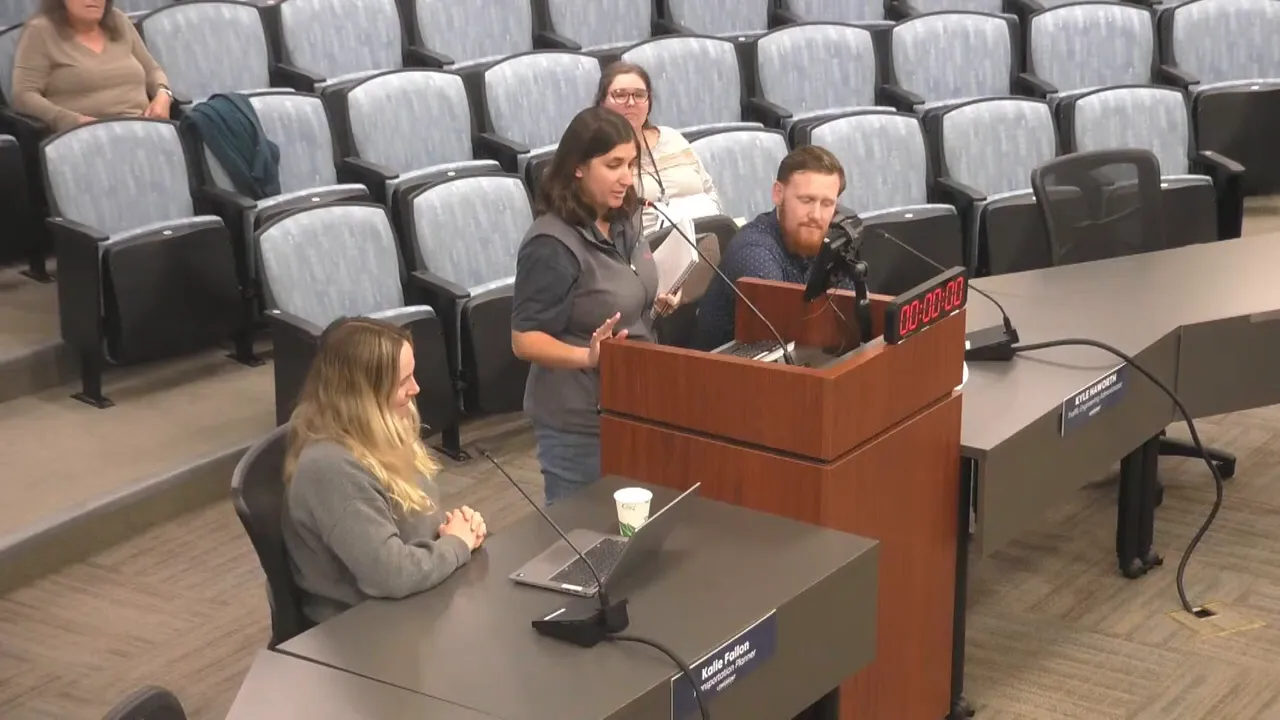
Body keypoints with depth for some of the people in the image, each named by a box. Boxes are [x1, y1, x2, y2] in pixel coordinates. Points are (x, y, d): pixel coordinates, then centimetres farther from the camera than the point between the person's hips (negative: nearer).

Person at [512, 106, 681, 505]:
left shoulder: (621, 222, 2)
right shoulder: (552, 245, -22)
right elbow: (525, 341, -21)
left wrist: (656, 305, 2)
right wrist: (589, 356, -34)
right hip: (580, 423, -8)